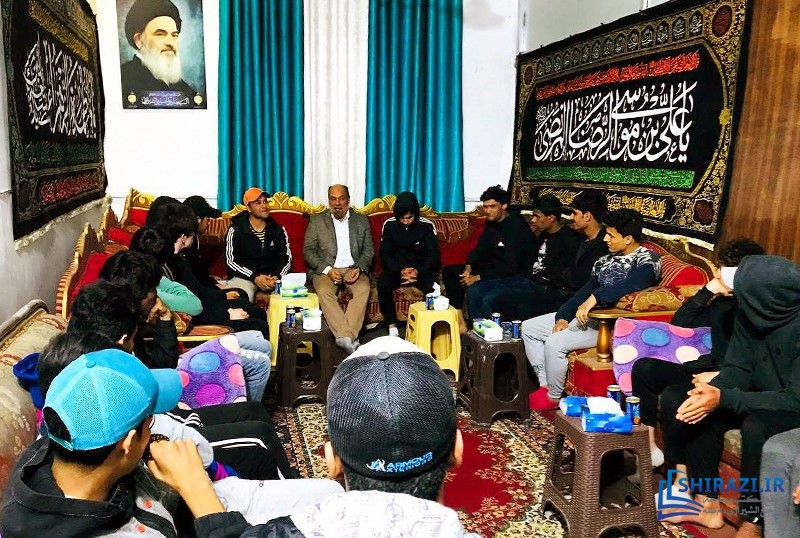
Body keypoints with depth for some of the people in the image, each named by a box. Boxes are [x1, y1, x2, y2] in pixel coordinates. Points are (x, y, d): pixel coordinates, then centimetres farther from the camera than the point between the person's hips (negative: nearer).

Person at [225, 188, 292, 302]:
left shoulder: (278, 230, 9)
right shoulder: (236, 230, -1)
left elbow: (286, 258, 6)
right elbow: (231, 261, -5)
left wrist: (276, 276, -15)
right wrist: (255, 277, -19)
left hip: (273, 275, 3)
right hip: (245, 275, -3)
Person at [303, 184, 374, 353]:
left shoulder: (362, 220, 14)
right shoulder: (317, 221, 10)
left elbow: (368, 249, 10)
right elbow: (308, 250, 2)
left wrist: (359, 268, -10)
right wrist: (327, 269, -13)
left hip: (353, 269, 1)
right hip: (325, 269, -1)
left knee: (364, 288, -31)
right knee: (324, 291, -33)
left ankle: (346, 337, -36)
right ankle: (348, 338, -37)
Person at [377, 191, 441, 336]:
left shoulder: (427, 226, -5)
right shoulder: (389, 225, -3)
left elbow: (433, 255, -4)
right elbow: (385, 255, -2)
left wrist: (418, 271, -22)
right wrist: (400, 270, -20)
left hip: (421, 269, -1)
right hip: (396, 269, 1)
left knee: (434, 287, -33)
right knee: (383, 284, -32)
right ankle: (392, 327, -22)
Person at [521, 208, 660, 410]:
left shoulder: (647, 260, -10)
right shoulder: (606, 260, 16)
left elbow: (631, 284, -33)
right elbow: (586, 291, 12)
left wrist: (595, 297, -39)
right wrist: (563, 317, 0)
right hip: (585, 315, 10)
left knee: (554, 342, -28)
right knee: (529, 327, 5)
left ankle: (553, 397, -3)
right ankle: (545, 385, 4)